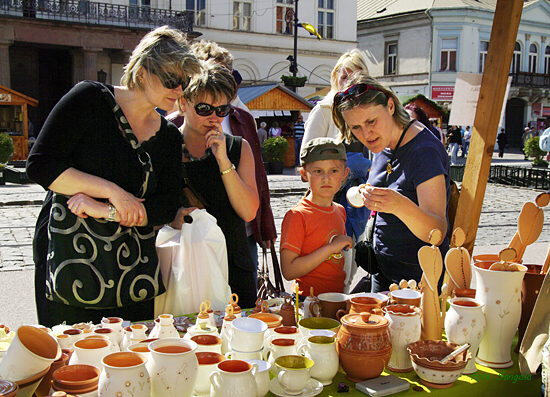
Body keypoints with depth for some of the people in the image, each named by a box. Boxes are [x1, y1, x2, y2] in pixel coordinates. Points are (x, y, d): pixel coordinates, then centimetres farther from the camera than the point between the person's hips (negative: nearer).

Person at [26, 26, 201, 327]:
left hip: (132, 264, 4)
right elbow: (40, 165, -12)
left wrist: (108, 211, -17)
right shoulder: (90, 99, -5)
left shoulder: (169, 136, 7)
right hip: (67, 250, -3)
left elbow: (166, 209, -1)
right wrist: (113, 191, -16)